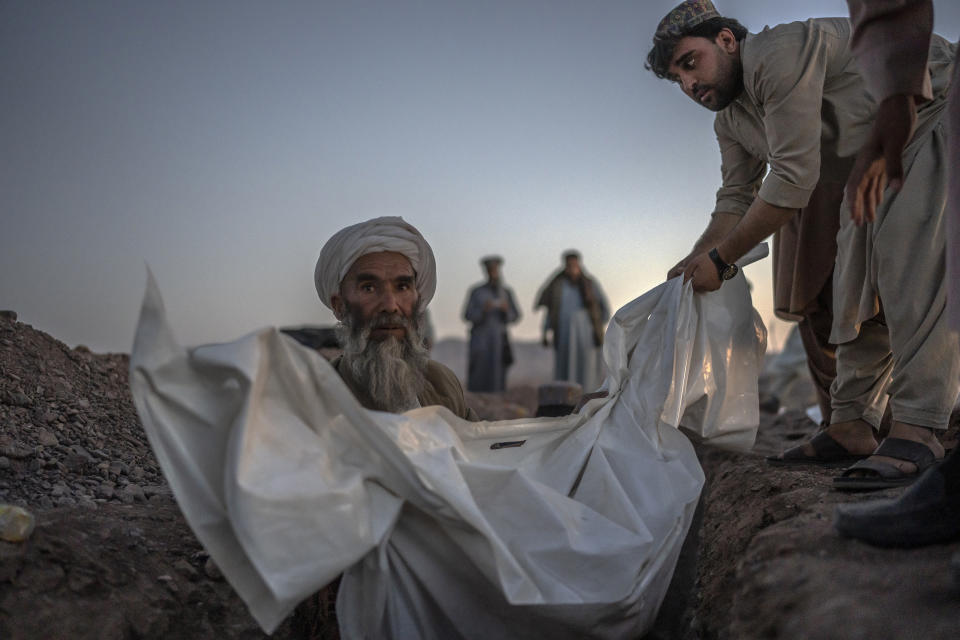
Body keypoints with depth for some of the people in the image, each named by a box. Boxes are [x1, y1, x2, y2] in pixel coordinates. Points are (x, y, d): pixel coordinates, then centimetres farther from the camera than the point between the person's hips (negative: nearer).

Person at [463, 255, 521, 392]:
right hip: (480, 341, -2)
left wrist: (506, 310, -17)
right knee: (478, 381, -7)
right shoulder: (476, 291, -1)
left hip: (499, 341, 2)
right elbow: (468, 316, -5)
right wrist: (483, 310, -23)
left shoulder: (506, 292, 7)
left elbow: (515, 317, 5)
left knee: (497, 380, 0)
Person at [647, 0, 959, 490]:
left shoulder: (778, 53, -27)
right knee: (856, 277, 1)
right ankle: (852, 425, 1)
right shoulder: (731, 121, 4)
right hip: (877, 157, 10)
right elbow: (737, 197, 7)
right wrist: (696, 261, -7)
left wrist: (721, 257, -25)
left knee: (910, 257, -27)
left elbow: (794, 178, -30)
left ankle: (916, 430, -32)